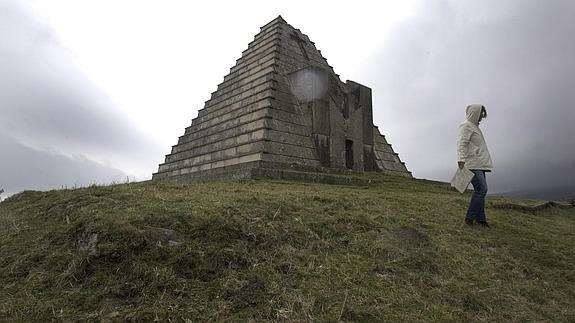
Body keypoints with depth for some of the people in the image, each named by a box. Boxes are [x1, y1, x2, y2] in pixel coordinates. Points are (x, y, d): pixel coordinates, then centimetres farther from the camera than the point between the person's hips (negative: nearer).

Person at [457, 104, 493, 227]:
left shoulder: (474, 127, 24)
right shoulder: (466, 126, -6)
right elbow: (462, 144, -17)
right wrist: (461, 160, -25)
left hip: (480, 165, 10)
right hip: (473, 164, -10)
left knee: (480, 190, 8)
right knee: (481, 190, -13)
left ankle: (480, 219, 13)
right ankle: (470, 218, -7)